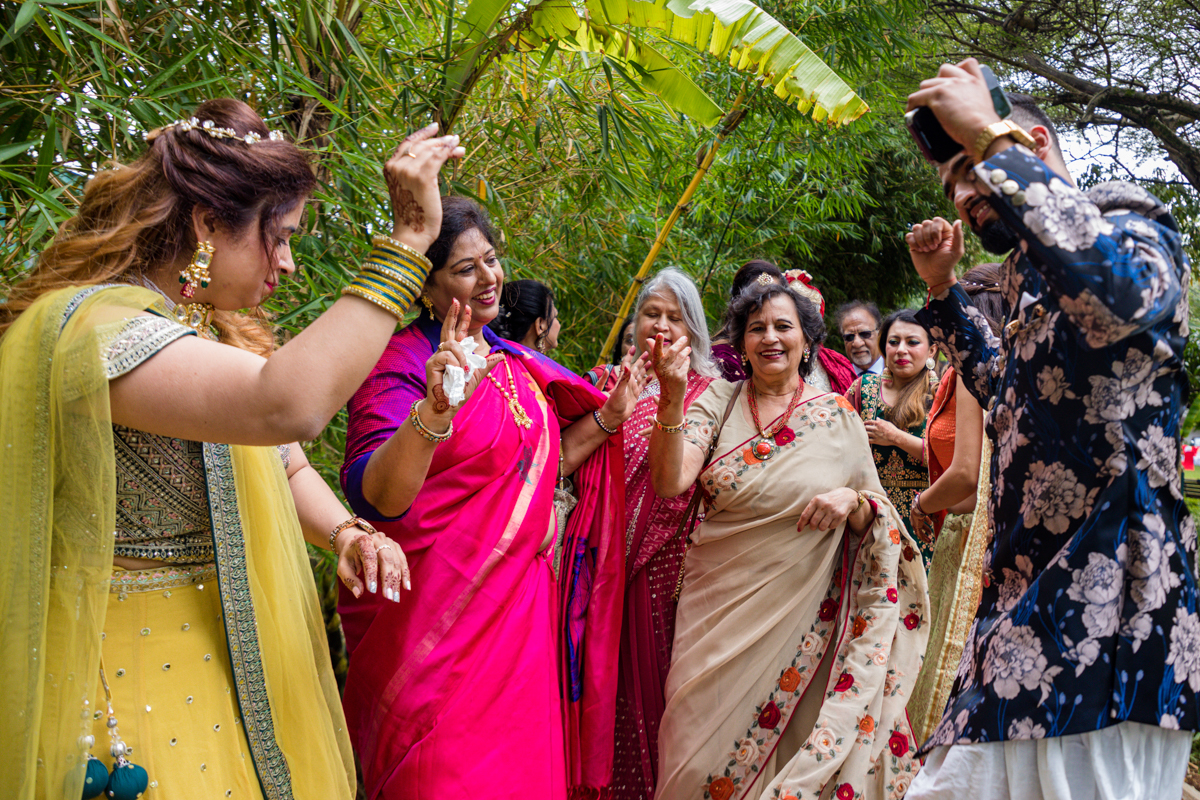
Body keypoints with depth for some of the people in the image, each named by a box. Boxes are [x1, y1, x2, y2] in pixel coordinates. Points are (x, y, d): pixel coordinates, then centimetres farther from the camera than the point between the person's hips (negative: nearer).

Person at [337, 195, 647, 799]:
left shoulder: (513, 361, 10)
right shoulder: (401, 367, -13)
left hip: (520, 601, 7)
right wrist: (434, 412, -46)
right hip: (439, 611, -7)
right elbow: (374, 496, -30)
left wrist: (607, 419, 8)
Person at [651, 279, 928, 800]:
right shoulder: (718, 402, 4)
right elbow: (669, 482, -11)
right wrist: (672, 398, -24)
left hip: (803, 617, 0)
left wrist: (852, 501, -14)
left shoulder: (838, 416, 5)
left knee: (800, 753, 2)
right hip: (718, 611, 0)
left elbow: (877, 523, 8)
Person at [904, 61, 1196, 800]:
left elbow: (1124, 288, -29)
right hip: (1023, 610, 9)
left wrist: (988, 139, -21)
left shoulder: (1131, 223, -1)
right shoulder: (1035, 281, 23)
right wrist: (944, 290, 30)